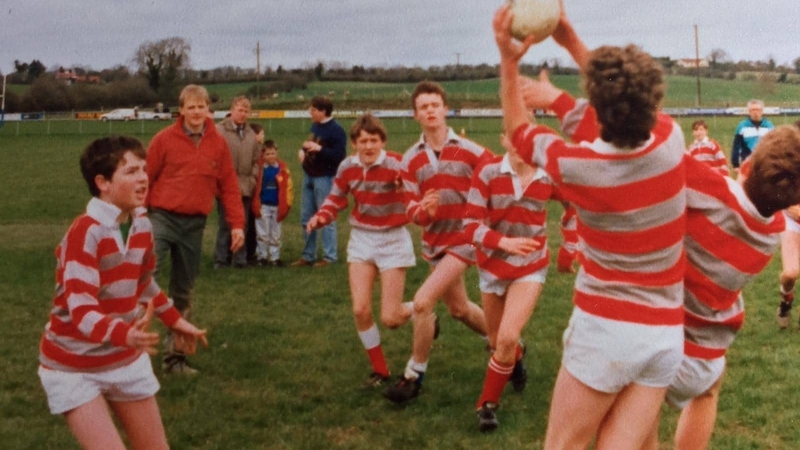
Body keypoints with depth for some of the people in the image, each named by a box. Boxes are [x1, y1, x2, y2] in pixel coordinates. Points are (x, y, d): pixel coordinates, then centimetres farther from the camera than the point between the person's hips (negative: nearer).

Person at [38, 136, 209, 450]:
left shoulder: (141, 224, -2)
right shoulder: (85, 232, -26)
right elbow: (81, 308, -34)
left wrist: (174, 320, 21)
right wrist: (124, 335, -51)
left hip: (127, 360, 7)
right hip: (75, 366, -7)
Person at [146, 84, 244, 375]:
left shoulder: (218, 143, 4)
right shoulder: (164, 139, -4)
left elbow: (229, 186, 6)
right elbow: (145, 179, -1)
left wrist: (237, 224, 1)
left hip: (195, 225, 3)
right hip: (162, 218, -3)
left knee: (183, 293, 11)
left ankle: (175, 355, 21)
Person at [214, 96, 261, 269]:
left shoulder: (251, 134, 11)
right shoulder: (220, 130, -6)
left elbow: (256, 161, 15)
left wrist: (252, 181, 4)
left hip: (246, 188, 5)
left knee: (243, 225, 9)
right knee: (225, 224, 0)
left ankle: (240, 259, 18)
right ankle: (221, 259, 10)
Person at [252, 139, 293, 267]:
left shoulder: (282, 168, -3)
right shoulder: (259, 168, -6)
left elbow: (288, 187, -1)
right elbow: (255, 186, -5)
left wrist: (287, 204, -5)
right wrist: (256, 205, -9)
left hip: (277, 206, 1)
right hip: (263, 206, -1)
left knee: (276, 235, 11)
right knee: (263, 234, 7)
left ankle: (275, 257, 19)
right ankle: (262, 256, 16)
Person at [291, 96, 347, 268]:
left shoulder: (336, 130, -14)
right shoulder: (315, 126, 11)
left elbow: (339, 156, -21)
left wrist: (319, 149, -27)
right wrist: (303, 151, 5)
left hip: (324, 178, -9)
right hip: (309, 176, 9)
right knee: (306, 218, 13)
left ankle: (329, 257, 4)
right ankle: (308, 256, 23)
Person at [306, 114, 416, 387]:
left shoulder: (395, 165, -19)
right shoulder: (347, 168, -4)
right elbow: (335, 200, 11)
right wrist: (320, 218, -8)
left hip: (392, 240, -4)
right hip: (361, 239, 4)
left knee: (390, 319, -5)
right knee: (360, 310, -6)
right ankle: (380, 370, 14)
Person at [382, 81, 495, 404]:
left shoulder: (469, 151, -12)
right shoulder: (411, 159, -2)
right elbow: (411, 208, -5)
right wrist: (423, 210, -28)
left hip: (463, 238, -5)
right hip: (433, 241, 5)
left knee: (423, 302, -17)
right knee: (459, 309, 20)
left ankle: (414, 375, 0)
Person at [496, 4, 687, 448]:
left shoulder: (576, 166, -15)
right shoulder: (671, 140, -6)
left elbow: (520, 134, 7)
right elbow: (632, 111, 17)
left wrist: (508, 61, 5)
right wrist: (574, 44, 17)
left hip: (604, 328, -4)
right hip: (666, 334, 4)